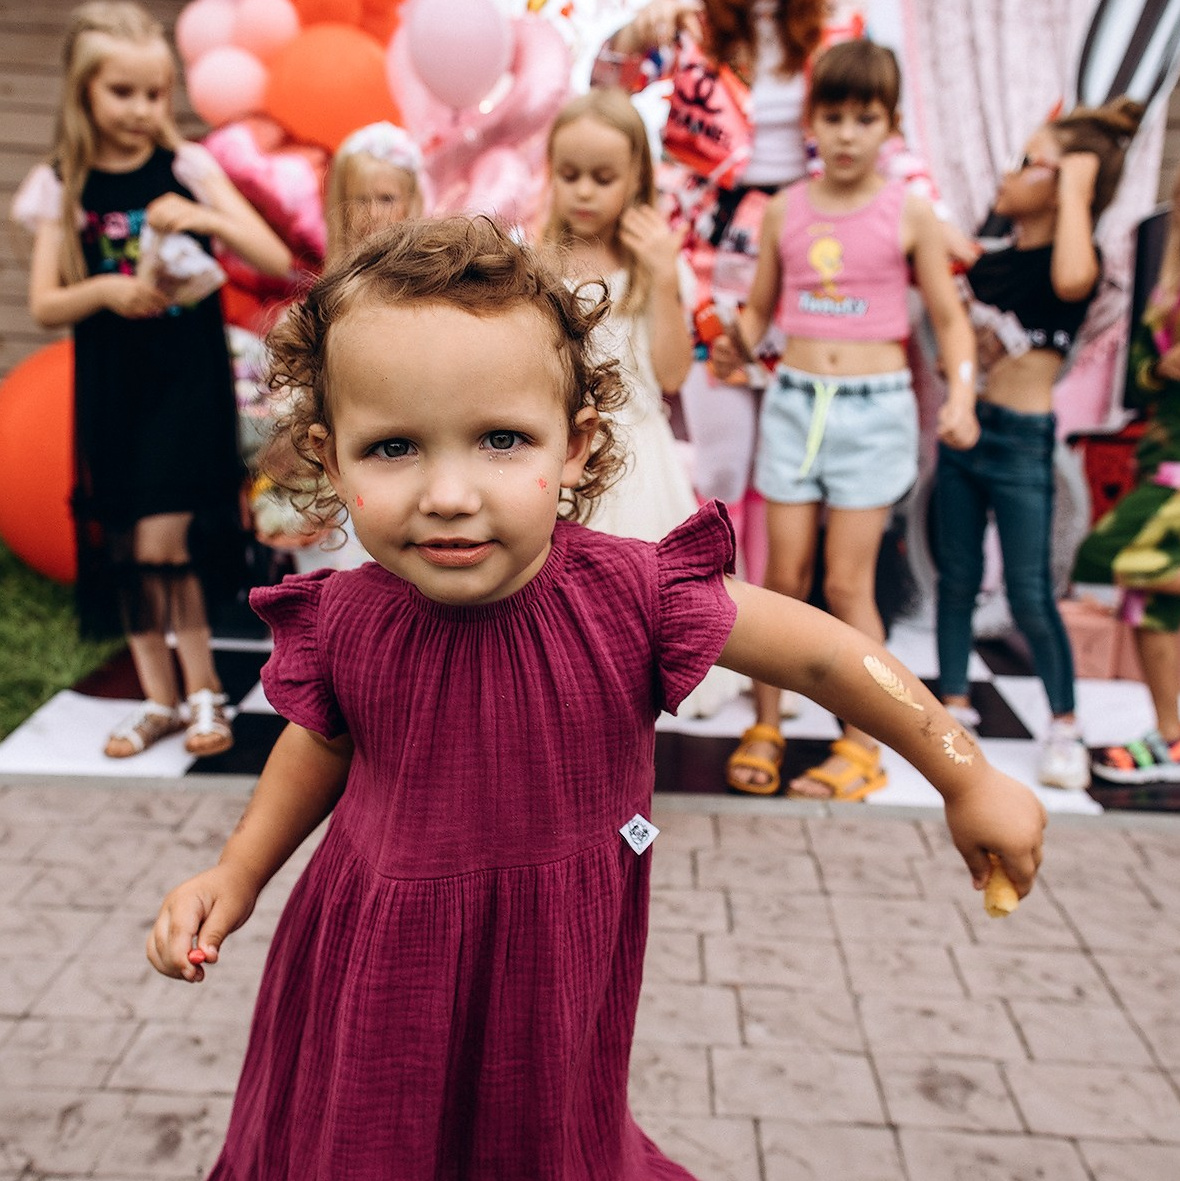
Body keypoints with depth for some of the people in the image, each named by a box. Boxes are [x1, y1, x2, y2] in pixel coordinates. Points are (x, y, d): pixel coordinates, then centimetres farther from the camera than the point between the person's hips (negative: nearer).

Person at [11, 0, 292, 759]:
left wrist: (206, 218, -23)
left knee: (161, 542, -10)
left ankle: (204, 692, 7)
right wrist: (105, 291, -17)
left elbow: (277, 260, -7)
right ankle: (160, 699, 20)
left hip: (187, 376, -3)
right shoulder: (62, 186, 4)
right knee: (120, 550, 6)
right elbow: (45, 305, 2)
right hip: (109, 385, 3)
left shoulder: (187, 167, -1)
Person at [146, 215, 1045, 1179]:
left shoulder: (631, 596, -26)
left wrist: (970, 781, -8)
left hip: (552, 970, -1)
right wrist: (238, 872, 6)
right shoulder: (343, 623, -18)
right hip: (378, 968, 2)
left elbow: (826, 656, -16)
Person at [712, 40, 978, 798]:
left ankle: (861, 747, 14)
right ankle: (765, 728, 19)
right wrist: (737, 346, -8)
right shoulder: (784, 210, 5)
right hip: (794, 400, 2)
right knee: (784, 575, 4)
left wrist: (961, 396, -12)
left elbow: (950, 317, 2)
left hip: (875, 406, -2)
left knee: (847, 582, 0)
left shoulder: (909, 215, -1)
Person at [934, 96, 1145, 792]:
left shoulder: (1079, 260, -11)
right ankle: (955, 701, 28)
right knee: (956, 578, 13)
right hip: (963, 429, 6)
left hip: (1023, 442, -6)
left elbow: (1070, 279, -37)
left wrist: (1073, 187, -25)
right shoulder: (992, 259, 7)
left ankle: (1065, 727, 19)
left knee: (1031, 597, 1)